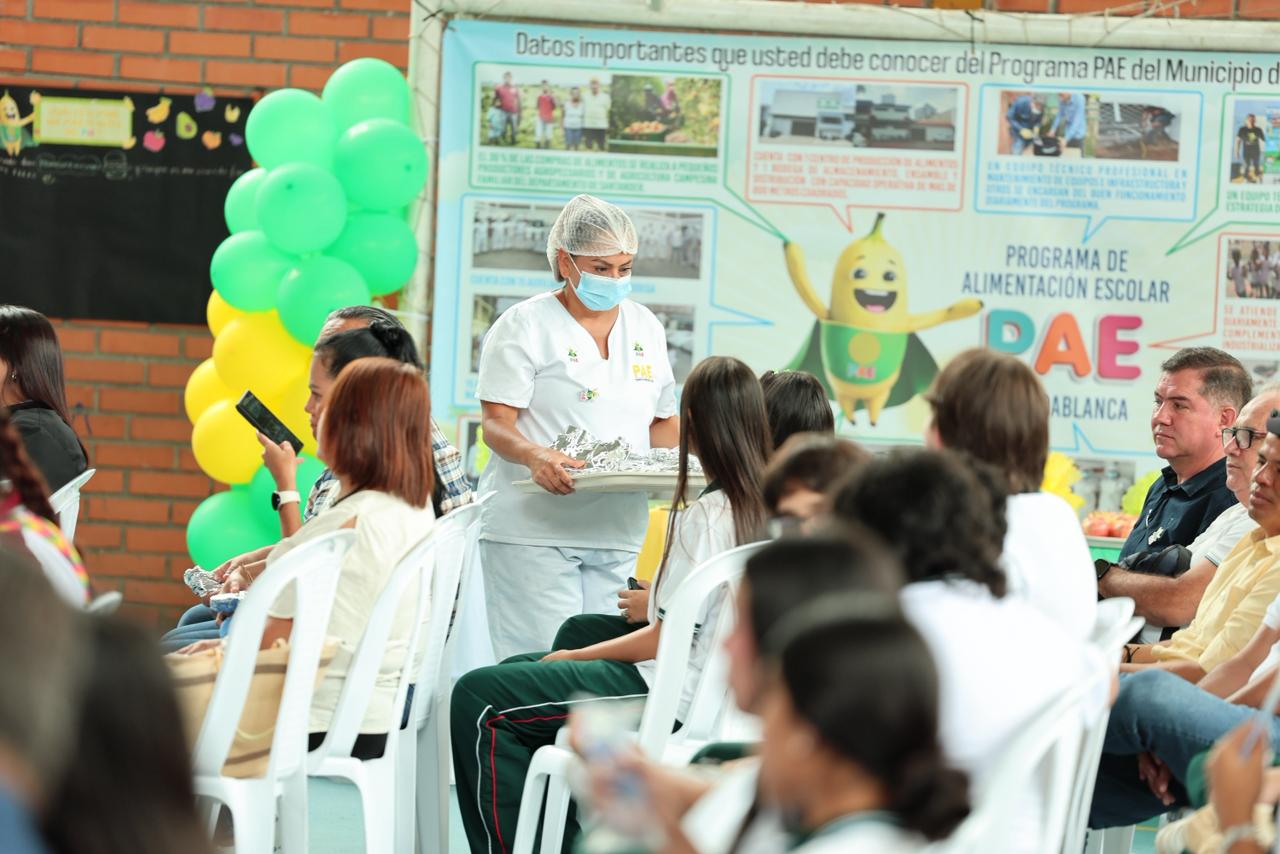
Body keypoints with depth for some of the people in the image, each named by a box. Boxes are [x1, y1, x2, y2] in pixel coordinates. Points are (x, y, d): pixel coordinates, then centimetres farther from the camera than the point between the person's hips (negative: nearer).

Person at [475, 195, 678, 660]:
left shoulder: (645, 326, 16)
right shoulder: (525, 325, -1)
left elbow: (661, 421, 21)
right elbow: (496, 423, -7)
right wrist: (536, 456, -29)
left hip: (618, 532, 5)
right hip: (534, 530, -5)